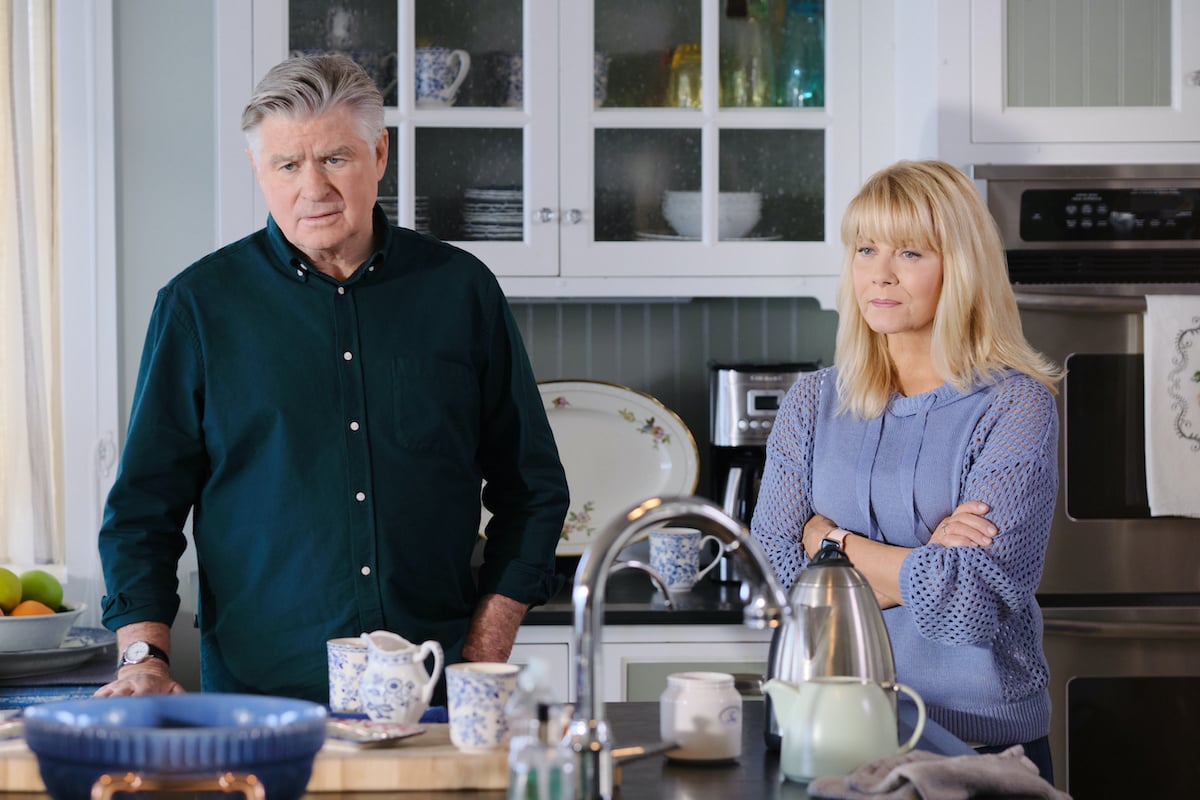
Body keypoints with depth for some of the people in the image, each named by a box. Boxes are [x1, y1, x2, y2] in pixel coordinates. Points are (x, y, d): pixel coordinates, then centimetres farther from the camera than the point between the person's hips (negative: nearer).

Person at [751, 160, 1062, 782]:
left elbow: (968, 605, -19)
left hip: (984, 740, -3)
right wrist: (919, 564, -15)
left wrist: (831, 539, -9)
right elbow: (773, 569, -5)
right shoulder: (813, 403, 5)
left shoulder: (1014, 409, -9)